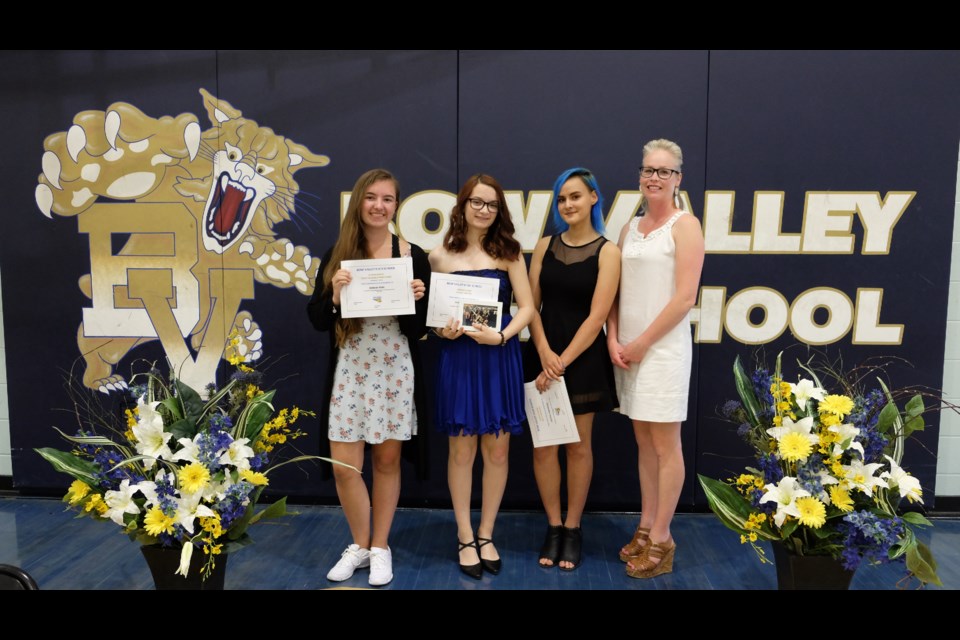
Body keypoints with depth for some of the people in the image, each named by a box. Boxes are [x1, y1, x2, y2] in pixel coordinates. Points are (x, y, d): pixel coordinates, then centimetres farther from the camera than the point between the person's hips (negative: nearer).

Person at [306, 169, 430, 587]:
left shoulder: (413, 256, -1)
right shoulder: (337, 256, 3)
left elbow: (417, 330, 0)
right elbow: (317, 321, 1)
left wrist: (413, 300, -19)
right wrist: (335, 296, -17)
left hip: (394, 370, -1)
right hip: (349, 370, 1)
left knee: (387, 460, 9)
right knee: (343, 466, 2)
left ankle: (380, 547, 28)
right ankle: (360, 544, 26)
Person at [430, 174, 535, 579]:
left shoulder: (509, 253, 3)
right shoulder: (440, 256, 3)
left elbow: (527, 307, -1)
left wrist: (502, 336, -16)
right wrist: (441, 330, -14)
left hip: (500, 357, 1)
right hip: (457, 358, -1)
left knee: (497, 449, 6)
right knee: (462, 449, 5)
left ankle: (486, 535, 23)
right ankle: (465, 538, 20)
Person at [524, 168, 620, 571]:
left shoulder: (607, 252, -4)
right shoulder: (544, 247, 6)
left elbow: (596, 317, -10)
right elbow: (531, 305, 3)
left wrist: (563, 362, -13)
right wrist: (544, 352, -12)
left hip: (583, 359, -3)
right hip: (542, 356, 3)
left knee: (578, 446, 7)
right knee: (543, 444, 5)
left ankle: (573, 529, 22)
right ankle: (553, 527, 20)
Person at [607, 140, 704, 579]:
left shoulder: (685, 226, -6)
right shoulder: (630, 228, 13)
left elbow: (684, 298, -13)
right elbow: (616, 291, 12)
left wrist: (643, 343, -12)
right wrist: (613, 339, -2)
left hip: (663, 348, -6)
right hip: (627, 349, 6)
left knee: (665, 446, 2)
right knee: (643, 442, 13)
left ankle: (661, 539, 13)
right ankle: (646, 527, 24)